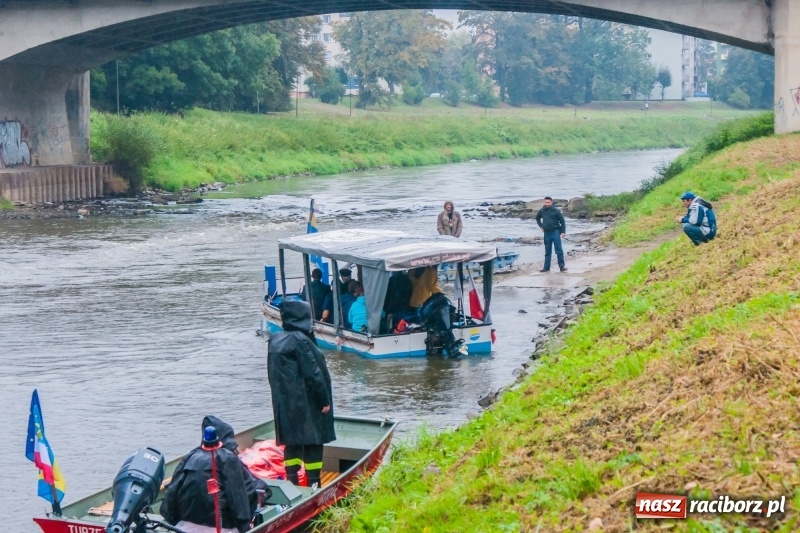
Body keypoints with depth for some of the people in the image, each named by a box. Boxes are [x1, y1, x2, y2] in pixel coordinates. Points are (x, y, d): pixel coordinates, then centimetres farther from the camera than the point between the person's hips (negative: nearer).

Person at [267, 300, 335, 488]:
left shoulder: (274, 341, 7)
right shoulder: (301, 341, -17)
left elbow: (273, 374, 14)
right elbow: (313, 373, -17)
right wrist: (325, 400, -10)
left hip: (284, 402, 8)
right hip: (306, 402, -7)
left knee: (292, 441, 12)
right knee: (313, 442, 1)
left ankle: (292, 480, 13)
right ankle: (314, 482, 3)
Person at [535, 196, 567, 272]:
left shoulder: (556, 211, -8)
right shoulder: (541, 211, 3)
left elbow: (562, 221, -5)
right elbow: (537, 218, 25)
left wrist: (563, 232, -10)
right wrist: (541, 226, 13)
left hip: (555, 232, -4)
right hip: (547, 233, 4)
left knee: (559, 250, -5)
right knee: (547, 251, 11)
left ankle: (562, 266, -1)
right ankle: (546, 267, 16)